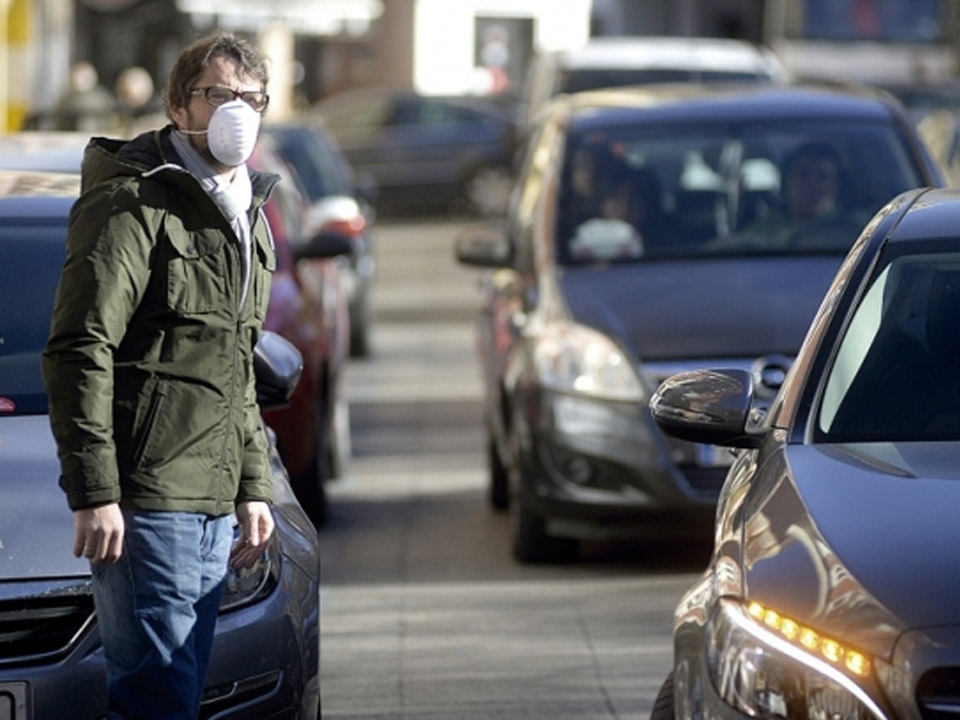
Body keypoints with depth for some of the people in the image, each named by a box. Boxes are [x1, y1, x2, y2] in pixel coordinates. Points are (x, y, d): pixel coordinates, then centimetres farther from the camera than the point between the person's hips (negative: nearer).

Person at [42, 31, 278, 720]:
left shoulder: (249, 223, 20)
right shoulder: (135, 204, -8)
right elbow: (79, 352, -15)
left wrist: (253, 487, 21)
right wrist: (94, 493, -19)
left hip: (213, 508, 9)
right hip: (148, 501, -9)